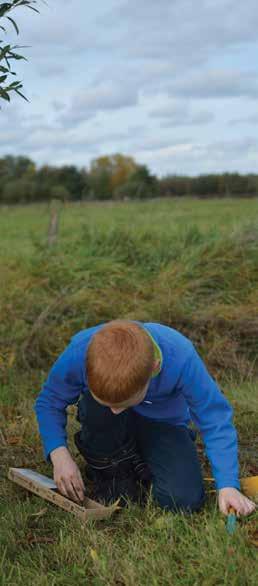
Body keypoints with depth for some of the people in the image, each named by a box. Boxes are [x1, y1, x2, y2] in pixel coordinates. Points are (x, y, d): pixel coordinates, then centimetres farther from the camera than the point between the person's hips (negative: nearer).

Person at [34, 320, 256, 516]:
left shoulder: (180, 358, -37)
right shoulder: (79, 352, -34)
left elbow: (216, 420, -24)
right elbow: (49, 403, -14)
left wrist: (227, 486, -32)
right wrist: (59, 454, -29)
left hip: (162, 422, 0)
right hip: (105, 426, 1)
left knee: (185, 501, -21)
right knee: (97, 406, -37)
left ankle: (138, 463, 10)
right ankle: (109, 469, -6)